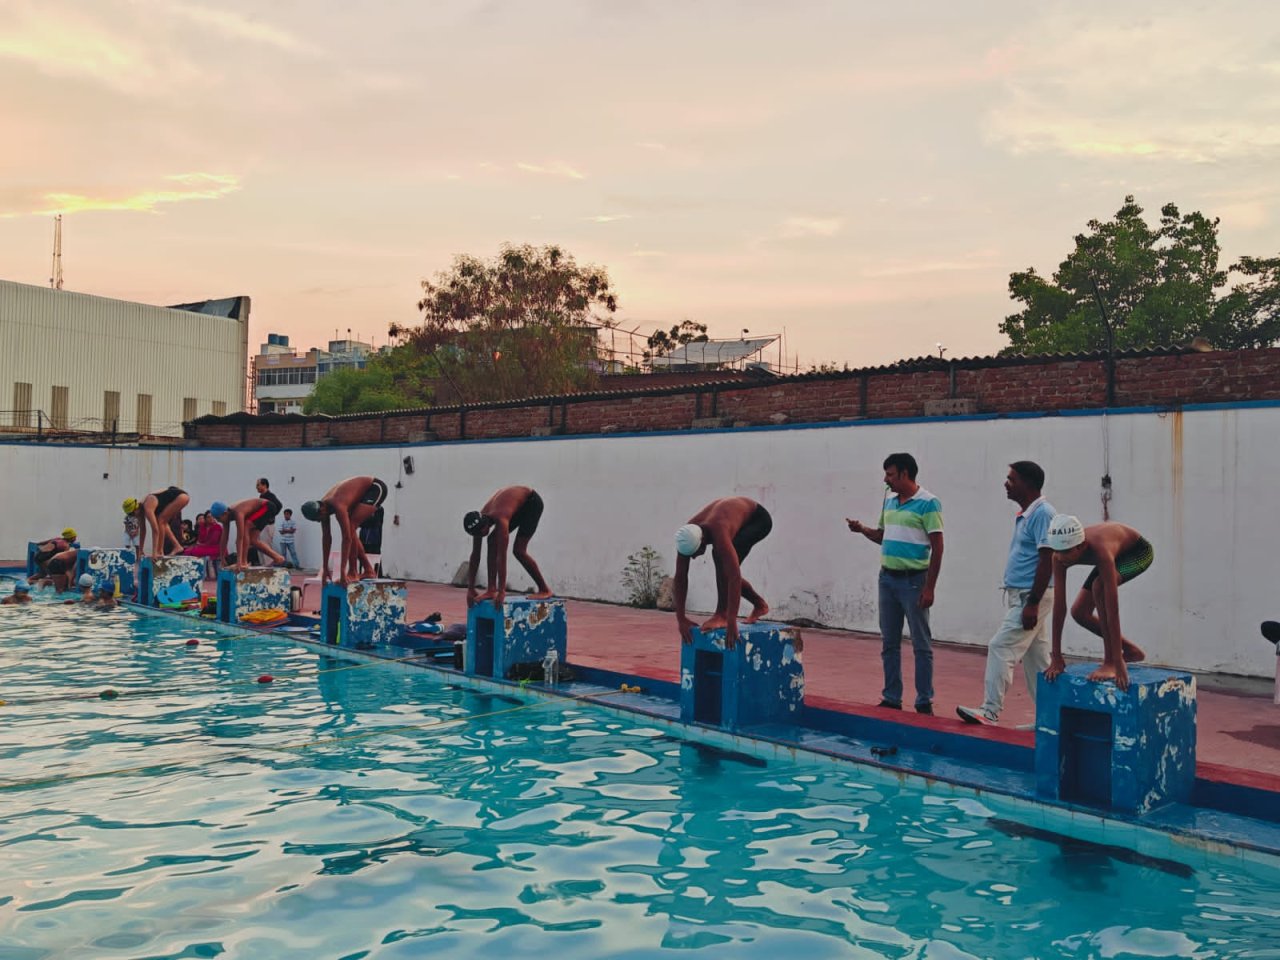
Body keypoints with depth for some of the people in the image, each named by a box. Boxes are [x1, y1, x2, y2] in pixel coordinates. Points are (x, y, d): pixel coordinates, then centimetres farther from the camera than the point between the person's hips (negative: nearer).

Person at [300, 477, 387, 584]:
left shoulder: (338, 506, -32)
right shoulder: (322, 506, -7)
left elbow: (347, 538, -35)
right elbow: (326, 537, -1)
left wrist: (342, 571, -35)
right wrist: (325, 569, 0)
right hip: (365, 491, 9)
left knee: (350, 527, -19)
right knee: (349, 530, 5)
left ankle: (353, 572, -13)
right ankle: (368, 570, 15)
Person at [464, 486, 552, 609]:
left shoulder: (500, 520, -38)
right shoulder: (479, 521, -17)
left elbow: (502, 557, -39)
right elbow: (475, 556, -10)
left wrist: (502, 592, -39)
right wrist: (470, 589, -11)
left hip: (532, 502, -7)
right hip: (517, 507, 7)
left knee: (518, 550, -15)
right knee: (493, 541, -8)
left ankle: (544, 590, -2)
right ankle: (491, 590, -5)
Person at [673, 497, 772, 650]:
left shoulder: (718, 533, -43)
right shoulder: (687, 537, -25)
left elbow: (735, 577, -47)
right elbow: (680, 577, -19)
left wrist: (731, 622, -50)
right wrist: (680, 618, -22)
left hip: (758, 518, -7)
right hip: (740, 519, 7)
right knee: (724, 573, 1)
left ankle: (722, 614, -23)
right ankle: (759, 605, 25)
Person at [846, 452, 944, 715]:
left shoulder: (928, 503, -11)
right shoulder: (889, 500, 10)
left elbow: (937, 547, -12)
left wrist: (929, 588, -16)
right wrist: (863, 529, 1)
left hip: (913, 580, -7)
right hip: (887, 578, 7)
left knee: (921, 644, 1)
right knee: (889, 643, 11)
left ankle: (924, 702, 9)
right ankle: (891, 698, 20)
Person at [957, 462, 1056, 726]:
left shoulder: (1042, 514, -15)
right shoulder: (1024, 514, 15)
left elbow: (1047, 561, -20)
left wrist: (1032, 603, -22)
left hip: (1031, 597, -10)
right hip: (1019, 595, 10)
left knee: (1001, 648, -12)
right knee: (1036, 657, 12)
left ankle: (990, 711, -9)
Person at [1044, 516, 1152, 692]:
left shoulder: (1100, 551, -44)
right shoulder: (1060, 556, -28)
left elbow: (1112, 609, -45)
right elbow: (1059, 606, -24)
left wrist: (1117, 662, -45)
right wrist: (1056, 657, -23)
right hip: (1117, 555, 7)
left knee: (1099, 585, -35)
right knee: (1079, 613, -3)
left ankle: (1110, 662, -24)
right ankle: (1130, 650, 18)